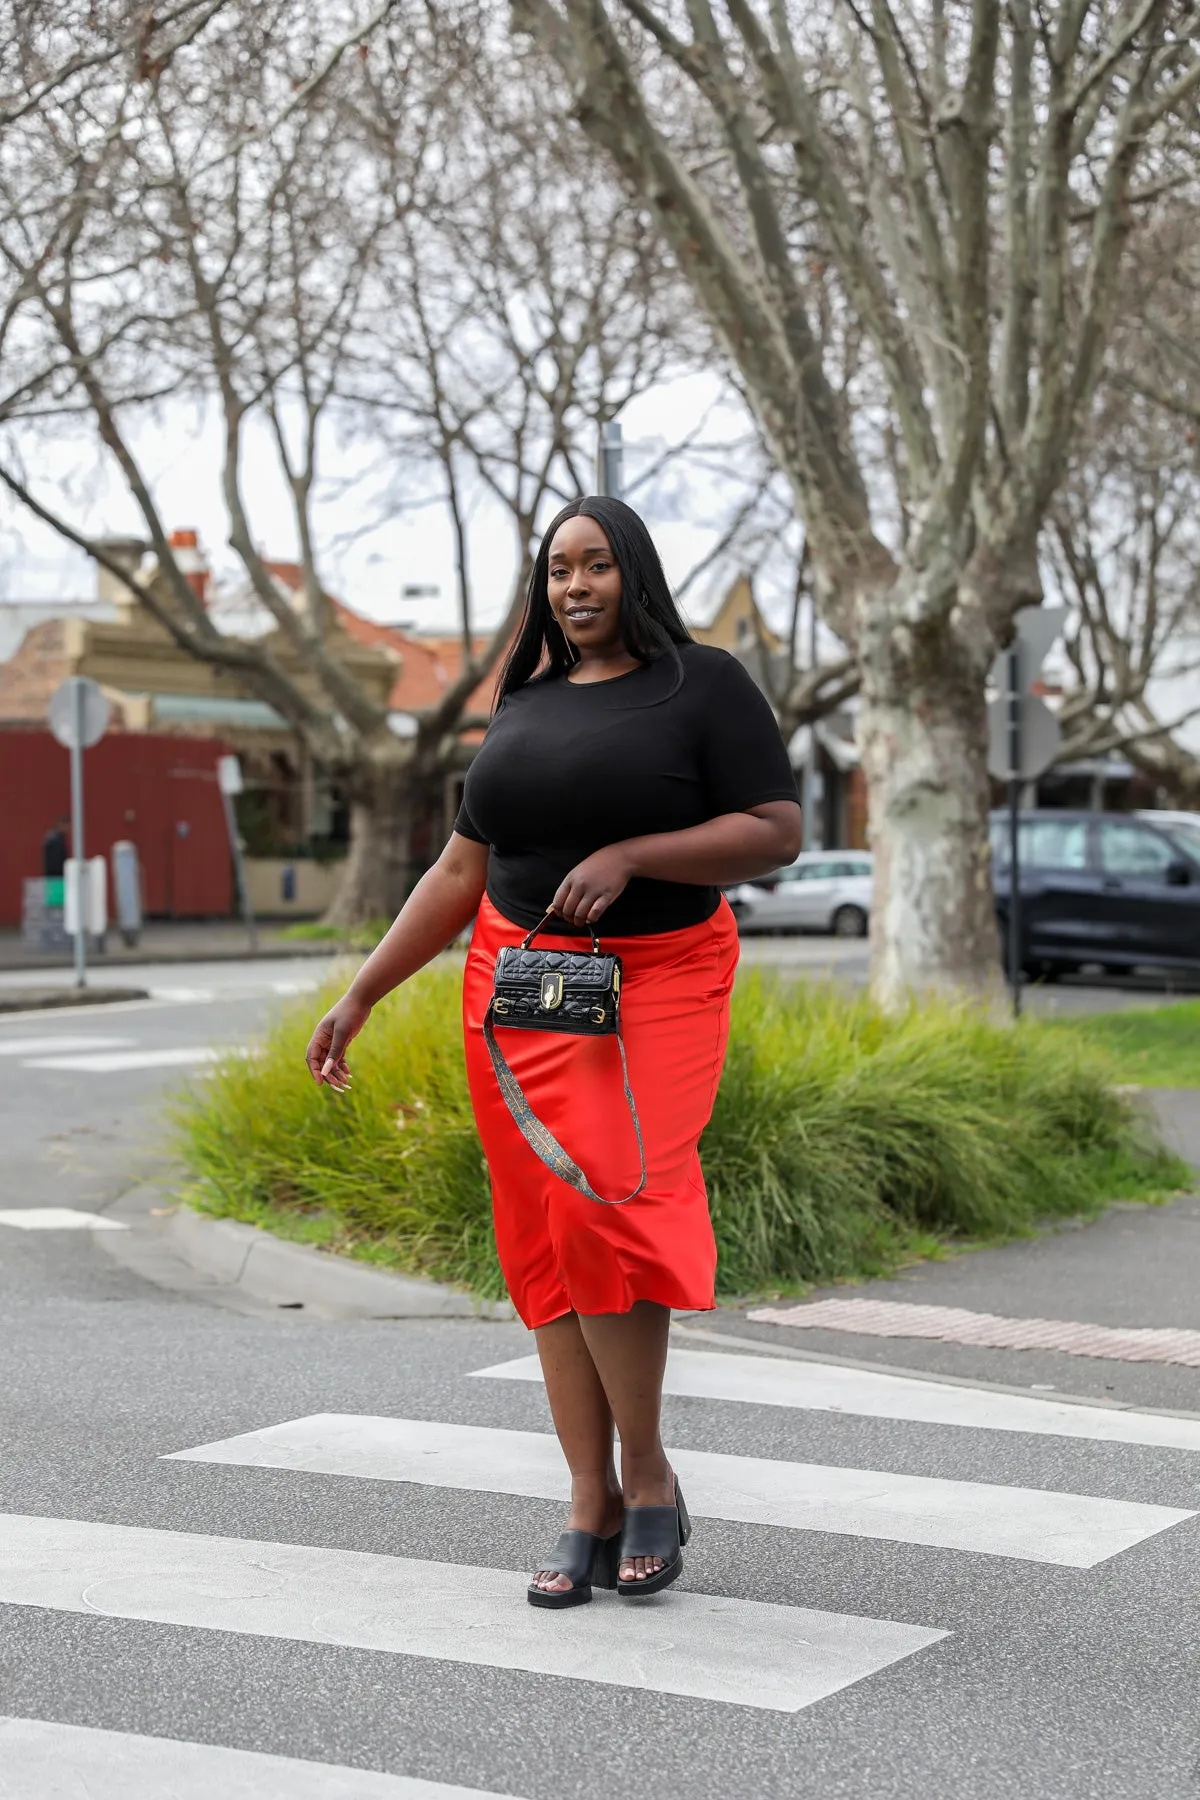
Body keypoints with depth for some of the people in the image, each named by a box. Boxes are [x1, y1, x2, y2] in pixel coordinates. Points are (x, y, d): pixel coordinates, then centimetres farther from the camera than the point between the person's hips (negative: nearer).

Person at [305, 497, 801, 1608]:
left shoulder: (703, 684, 0)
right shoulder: (522, 709, 16)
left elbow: (776, 832, -9)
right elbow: (461, 872, 17)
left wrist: (628, 857, -19)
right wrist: (359, 996, 12)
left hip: (656, 986, -5)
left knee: (603, 1208, -22)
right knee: (548, 1243, 1)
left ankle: (648, 1474, -6)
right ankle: (591, 1512, 5)